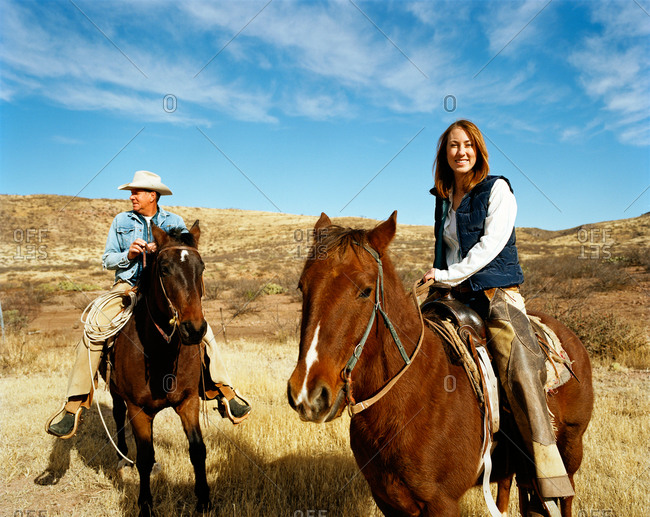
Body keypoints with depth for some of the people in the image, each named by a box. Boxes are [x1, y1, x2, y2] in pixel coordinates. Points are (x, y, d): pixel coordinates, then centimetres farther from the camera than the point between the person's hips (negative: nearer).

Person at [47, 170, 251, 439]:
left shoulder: (175, 223, 8)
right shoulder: (121, 221, 12)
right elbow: (107, 260, 11)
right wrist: (128, 254, -10)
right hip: (127, 286, 1)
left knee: (202, 330, -20)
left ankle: (222, 391, -10)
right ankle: (76, 402, -10)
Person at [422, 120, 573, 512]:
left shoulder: (497, 189, -2)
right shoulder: (444, 198, 15)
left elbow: (490, 245, -12)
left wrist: (448, 275, -14)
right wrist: (438, 280, 10)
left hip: (497, 293, -6)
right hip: (457, 296, 7)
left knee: (522, 371, -22)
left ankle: (551, 487, -20)